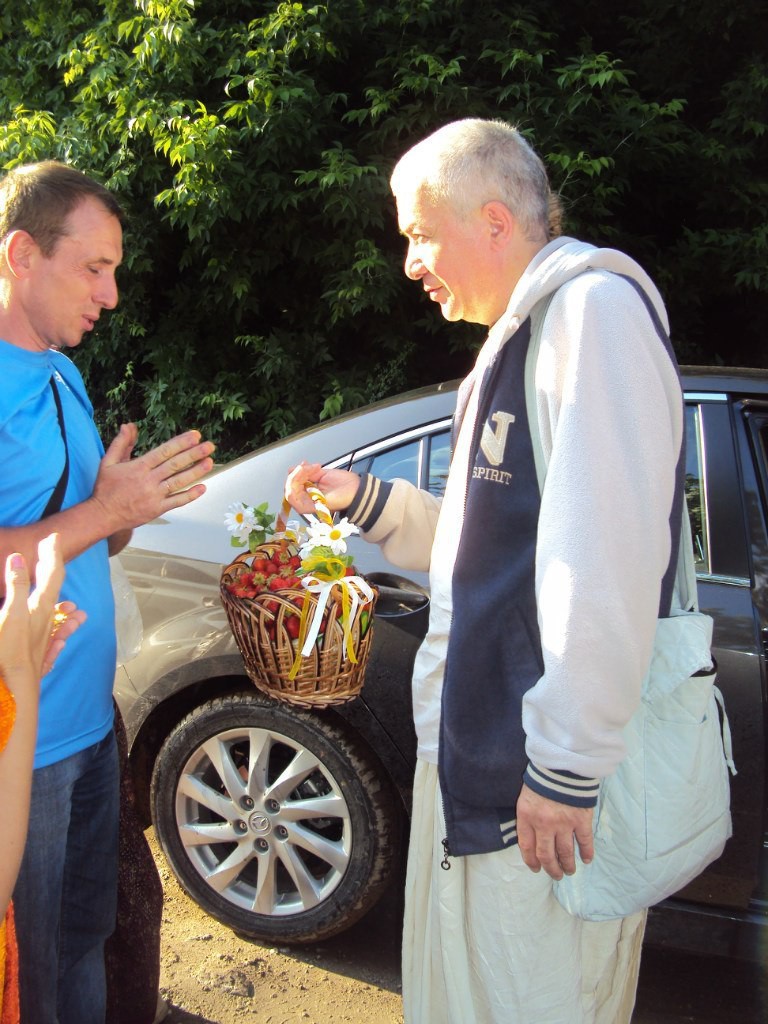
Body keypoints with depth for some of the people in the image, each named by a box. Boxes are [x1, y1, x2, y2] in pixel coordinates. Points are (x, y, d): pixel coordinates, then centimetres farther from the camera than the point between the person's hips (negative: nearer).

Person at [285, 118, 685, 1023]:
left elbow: (608, 558, -25)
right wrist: (365, 500, 13)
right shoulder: (520, 334, 17)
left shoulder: (593, 307, -15)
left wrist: (566, 769, -23)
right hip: (473, 758, 10)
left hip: (544, 782, -10)